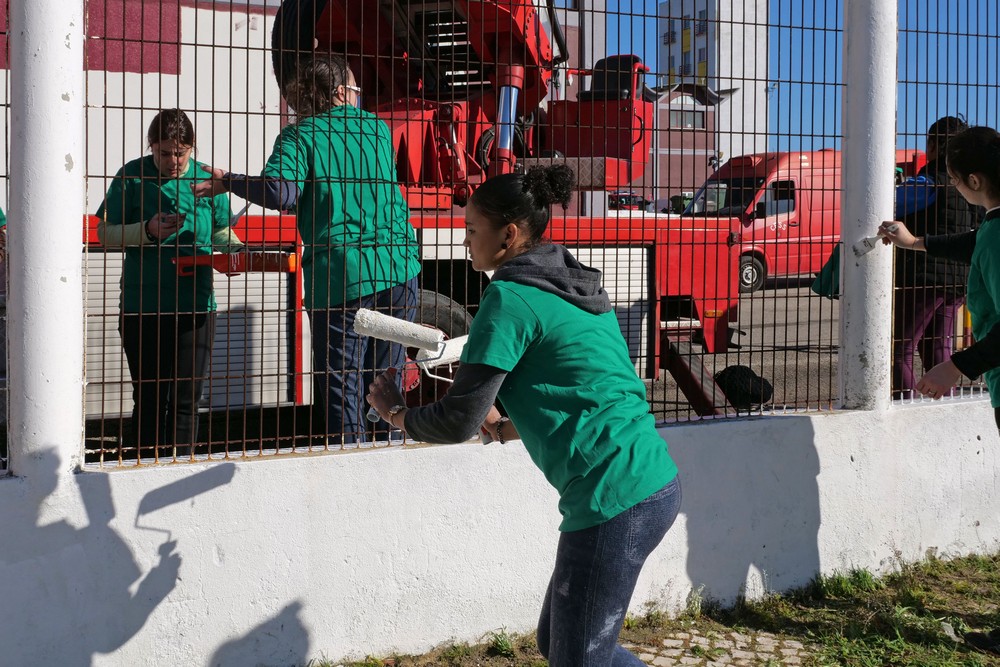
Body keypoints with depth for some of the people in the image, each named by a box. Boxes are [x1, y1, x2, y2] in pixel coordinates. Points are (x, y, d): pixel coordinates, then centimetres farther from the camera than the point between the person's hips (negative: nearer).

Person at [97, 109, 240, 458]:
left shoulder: (207, 178, 6)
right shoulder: (133, 176, 1)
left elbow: (221, 233, 16)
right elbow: (105, 233, 1)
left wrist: (236, 249, -7)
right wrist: (147, 231, -15)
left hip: (196, 307, 2)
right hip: (142, 308, -1)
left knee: (185, 402, 5)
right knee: (149, 400, 5)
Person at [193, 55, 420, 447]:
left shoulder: (300, 136, 0)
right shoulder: (378, 128, 14)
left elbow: (282, 193, -16)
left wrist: (228, 183, -2)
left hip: (342, 277, -4)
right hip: (399, 269, 4)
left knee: (342, 389, 1)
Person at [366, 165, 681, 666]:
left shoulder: (512, 298, -11)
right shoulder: (573, 286, 16)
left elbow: (459, 421, -10)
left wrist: (398, 416, 8)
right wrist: (508, 428, 25)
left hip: (615, 498, -9)